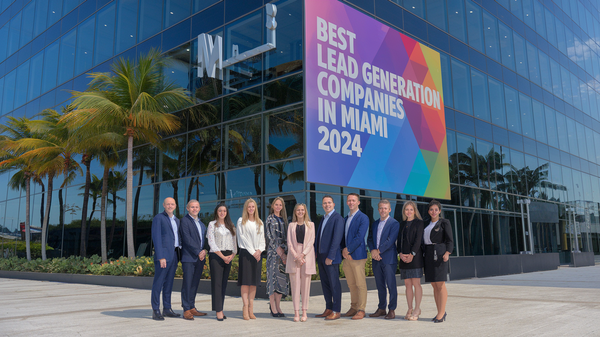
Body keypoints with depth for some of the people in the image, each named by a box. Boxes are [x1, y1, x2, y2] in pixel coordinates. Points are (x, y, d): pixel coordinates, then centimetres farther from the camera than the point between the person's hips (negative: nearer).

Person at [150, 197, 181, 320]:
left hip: (174, 254, 7)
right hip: (163, 254, -7)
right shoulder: (158, 218, -3)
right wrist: (161, 257, -17)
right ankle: (155, 311, 2)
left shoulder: (177, 220, 19)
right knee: (158, 283, -3)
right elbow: (156, 238, -10)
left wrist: (178, 257, 13)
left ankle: (167, 309, 17)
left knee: (169, 283, 11)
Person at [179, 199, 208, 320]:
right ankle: (186, 310, 0)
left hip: (200, 257, 7)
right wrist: (198, 252, -15)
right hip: (189, 257, -7)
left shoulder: (201, 223, 19)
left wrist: (204, 251, -2)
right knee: (187, 283, -5)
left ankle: (192, 308, 16)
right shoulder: (184, 221, -4)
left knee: (195, 283, 10)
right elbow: (187, 239, -12)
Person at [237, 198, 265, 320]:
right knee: (245, 281, -7)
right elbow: (242, 237, -3)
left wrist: (259, 250, -6)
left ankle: (251, 309, 7)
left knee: (254, 282, 3)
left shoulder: (260, 222, 15)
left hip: (257, 254, 4)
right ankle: (245, 307, -5)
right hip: (246, 253, -4)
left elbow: (262, 238, 12)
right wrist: (252, 251, -9)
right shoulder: (241, 221, 4)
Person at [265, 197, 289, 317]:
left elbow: (285, 236, 16)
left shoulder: (283, 219, 17)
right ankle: (273, 307, -2)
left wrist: (283, 250, 1)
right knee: (273, 276, -6)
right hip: (273, 250, -5)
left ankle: (278, 306, 9)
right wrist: (279, 251, -11)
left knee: (282, 277, 3)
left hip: (282, 250, 6)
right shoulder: (270, 219, 0)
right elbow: (270, 236, -7)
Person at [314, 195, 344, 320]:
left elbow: (336, 239, -17)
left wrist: (330, 257, -19)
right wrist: (315, 252, 13)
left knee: (334, 284, -2)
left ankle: (336, 311, 6)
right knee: (325, 284, 12)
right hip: (321, 256, 8)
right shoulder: (323, 218, 17)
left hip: (331, 257, -8)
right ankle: (328, 309, 20)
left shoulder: (338, 218, -10)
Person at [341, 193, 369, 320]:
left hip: (358, 255, -7)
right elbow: (343, 236, 16)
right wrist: (343, 250, -1)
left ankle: (361, 310, 3)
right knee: (351, 284, 12)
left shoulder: (363, 218, -6)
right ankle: (353, 308, 21)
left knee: (360, 284, -3)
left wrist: (348, 249, -13)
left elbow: (359, 237, -14)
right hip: (347, 256, 7)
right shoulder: (345, 219, 18)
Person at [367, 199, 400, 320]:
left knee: (391, 285, -3)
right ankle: (381, 309, 20)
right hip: (376, 259, 6)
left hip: (388, 259, -6)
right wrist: (372, 251, -6)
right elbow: (370, 239, 11)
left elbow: (390, 240, -14)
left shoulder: (394, 223, -4)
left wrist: (378, 251, -15)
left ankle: (392, 310, 5)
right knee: (380, 286, 12)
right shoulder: (375, 224, 16)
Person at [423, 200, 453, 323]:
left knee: (440, 284, -8)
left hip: (439, 253, -6)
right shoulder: (426, 224, 17)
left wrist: (447, 253, -23)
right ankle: (441, 312, 14)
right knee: (434, 285, 7)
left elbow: (449, 240, -7)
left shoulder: (444, 223, 0)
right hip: (428, 255, 6)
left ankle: (441, 313, -4)